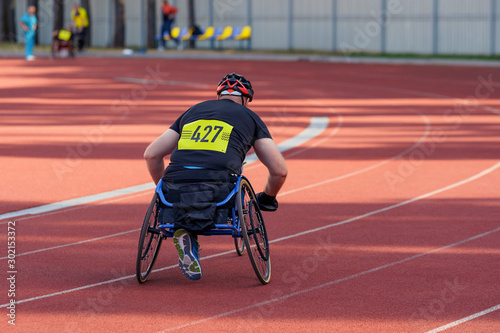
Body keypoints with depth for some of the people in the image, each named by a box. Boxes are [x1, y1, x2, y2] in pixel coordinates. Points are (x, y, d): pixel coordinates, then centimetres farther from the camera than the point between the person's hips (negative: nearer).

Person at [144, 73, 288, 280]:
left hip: (175, 191, 3)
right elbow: (279, 170, 18)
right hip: (216, 191, -3)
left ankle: (184, 230, 3)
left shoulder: (192, 112, 30)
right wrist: (267, 198, 37)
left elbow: (151, 154, 28)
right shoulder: (250, 117, 22)